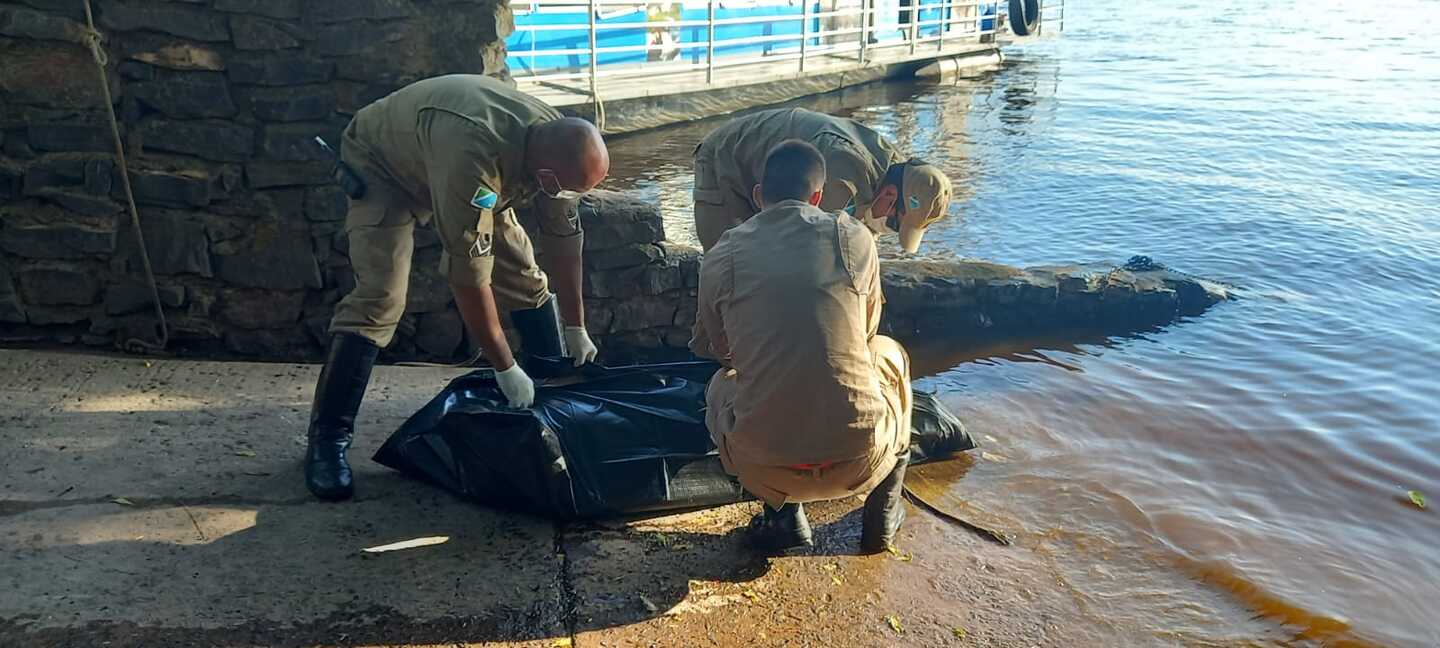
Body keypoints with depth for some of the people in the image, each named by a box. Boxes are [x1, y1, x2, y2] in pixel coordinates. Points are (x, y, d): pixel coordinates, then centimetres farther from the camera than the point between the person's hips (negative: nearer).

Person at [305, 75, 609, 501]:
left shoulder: (558, 145, -23)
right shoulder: (473, 154, -45)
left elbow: (562, 237, -9)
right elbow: (469, 275, -40)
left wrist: (576, 328, -5)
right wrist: (506, 369, -32)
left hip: (467, 174, 7)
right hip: (383, 165, -6)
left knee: (524, 274, -2)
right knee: (380, 297, -21)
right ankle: (327, 439, -11)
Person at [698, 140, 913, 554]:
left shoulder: (720, 258, 2)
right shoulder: (856, 238, 1)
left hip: (764, 468, 0)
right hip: (859, 461, 0)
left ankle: (782, 514, 19)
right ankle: (883, 516, 33)